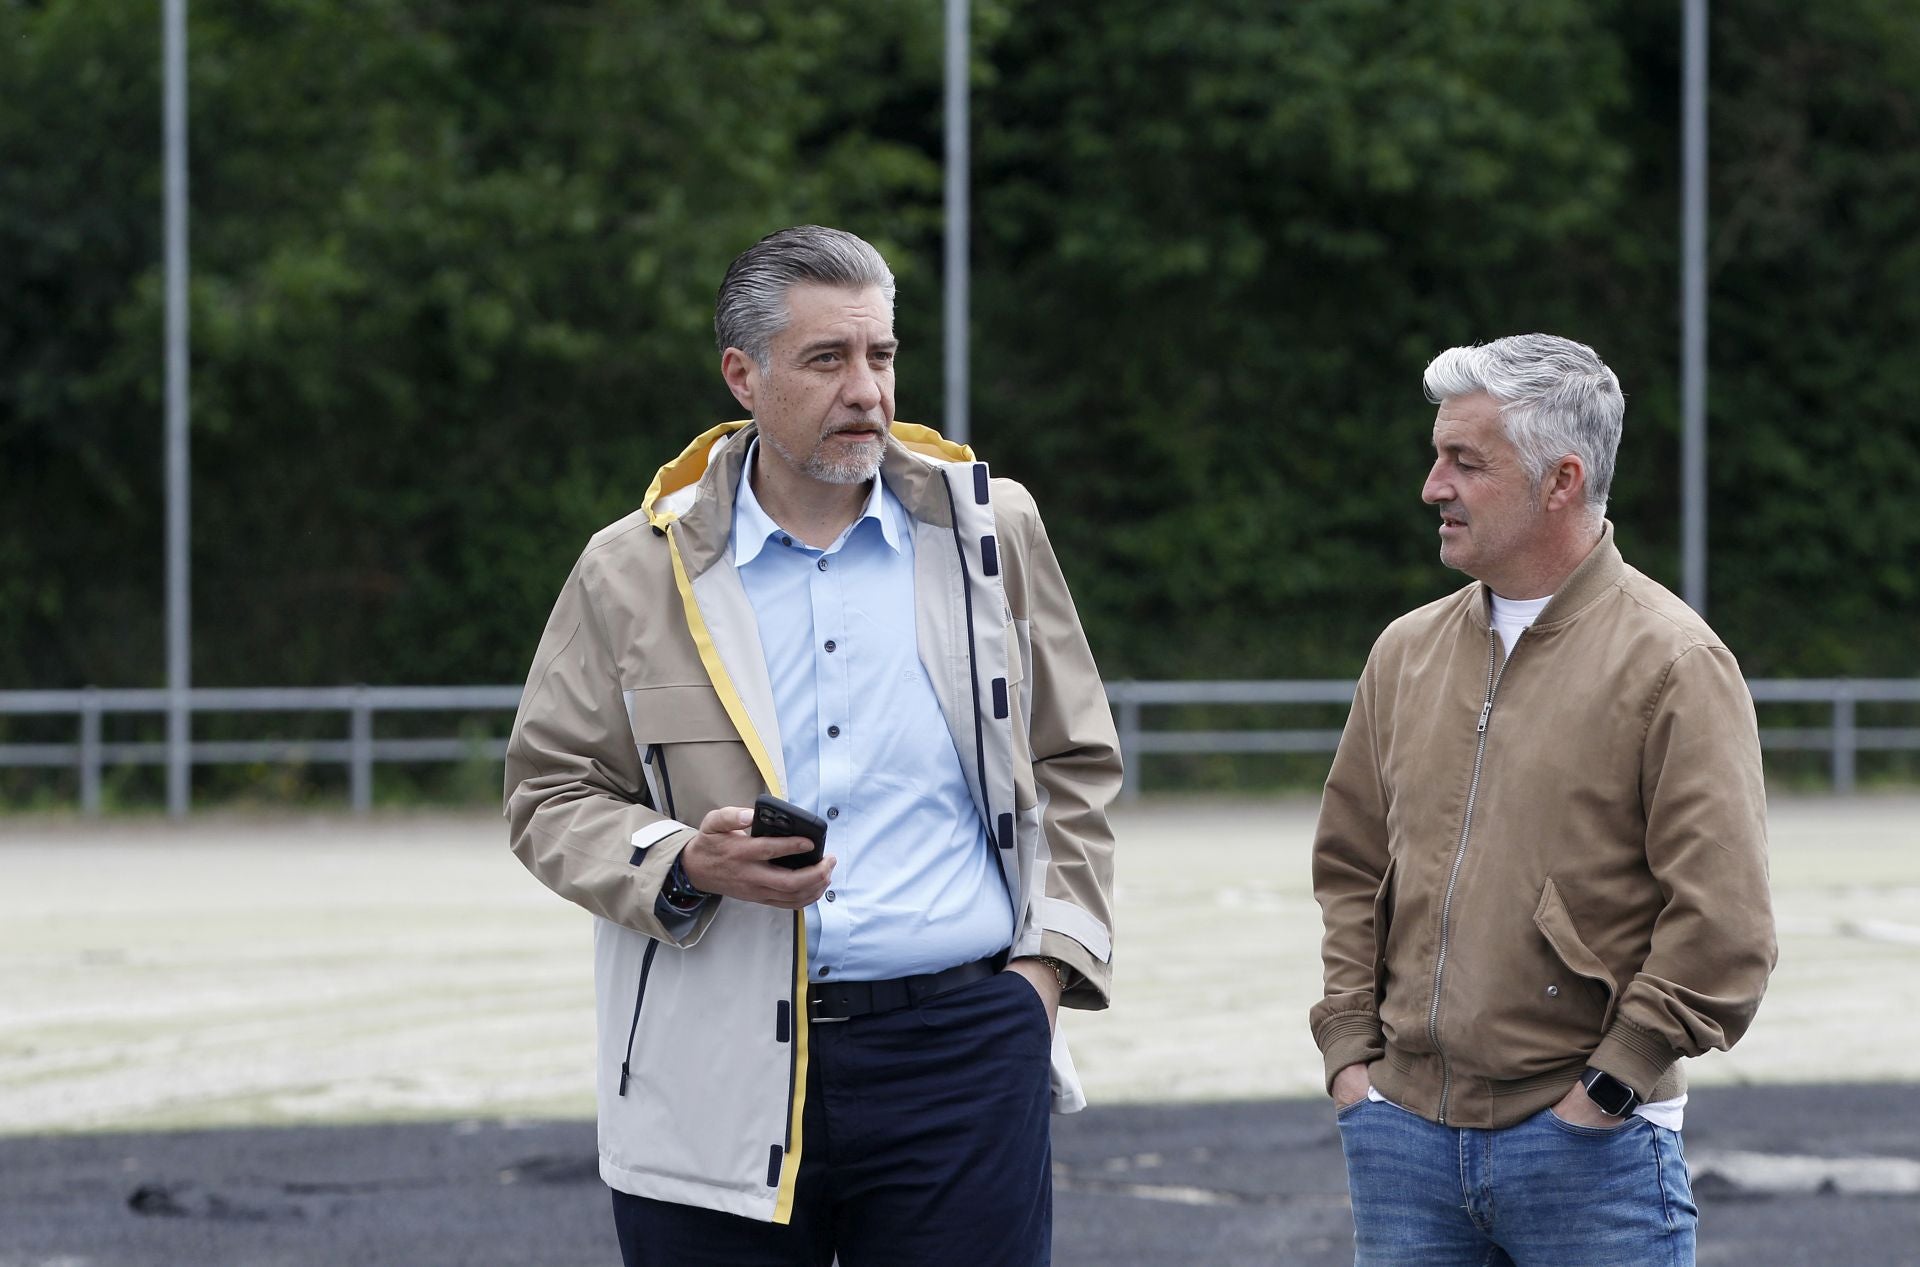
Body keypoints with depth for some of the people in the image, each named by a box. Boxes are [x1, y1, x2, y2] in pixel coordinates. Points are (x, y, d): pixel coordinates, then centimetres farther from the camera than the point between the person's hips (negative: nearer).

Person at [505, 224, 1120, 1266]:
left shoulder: (989, 530, 8)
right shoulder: (634, 572, 4)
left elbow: (1073, 767, 15)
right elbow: (551, 792, 9)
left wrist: (1048, 962, 4)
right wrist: (681, 865, -10)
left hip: (959, 1054, 0)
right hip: (713, 1090, 0)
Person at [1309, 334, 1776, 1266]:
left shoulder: (1671, 663, -6)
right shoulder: (1408, 653, 12)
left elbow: (1722, 928, -11)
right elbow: (1351, 871, 18)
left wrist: (1607, 1085, -11)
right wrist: (1349, 1049, 7)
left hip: (1587, 1150, -5)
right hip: (1403, 1135, 5)